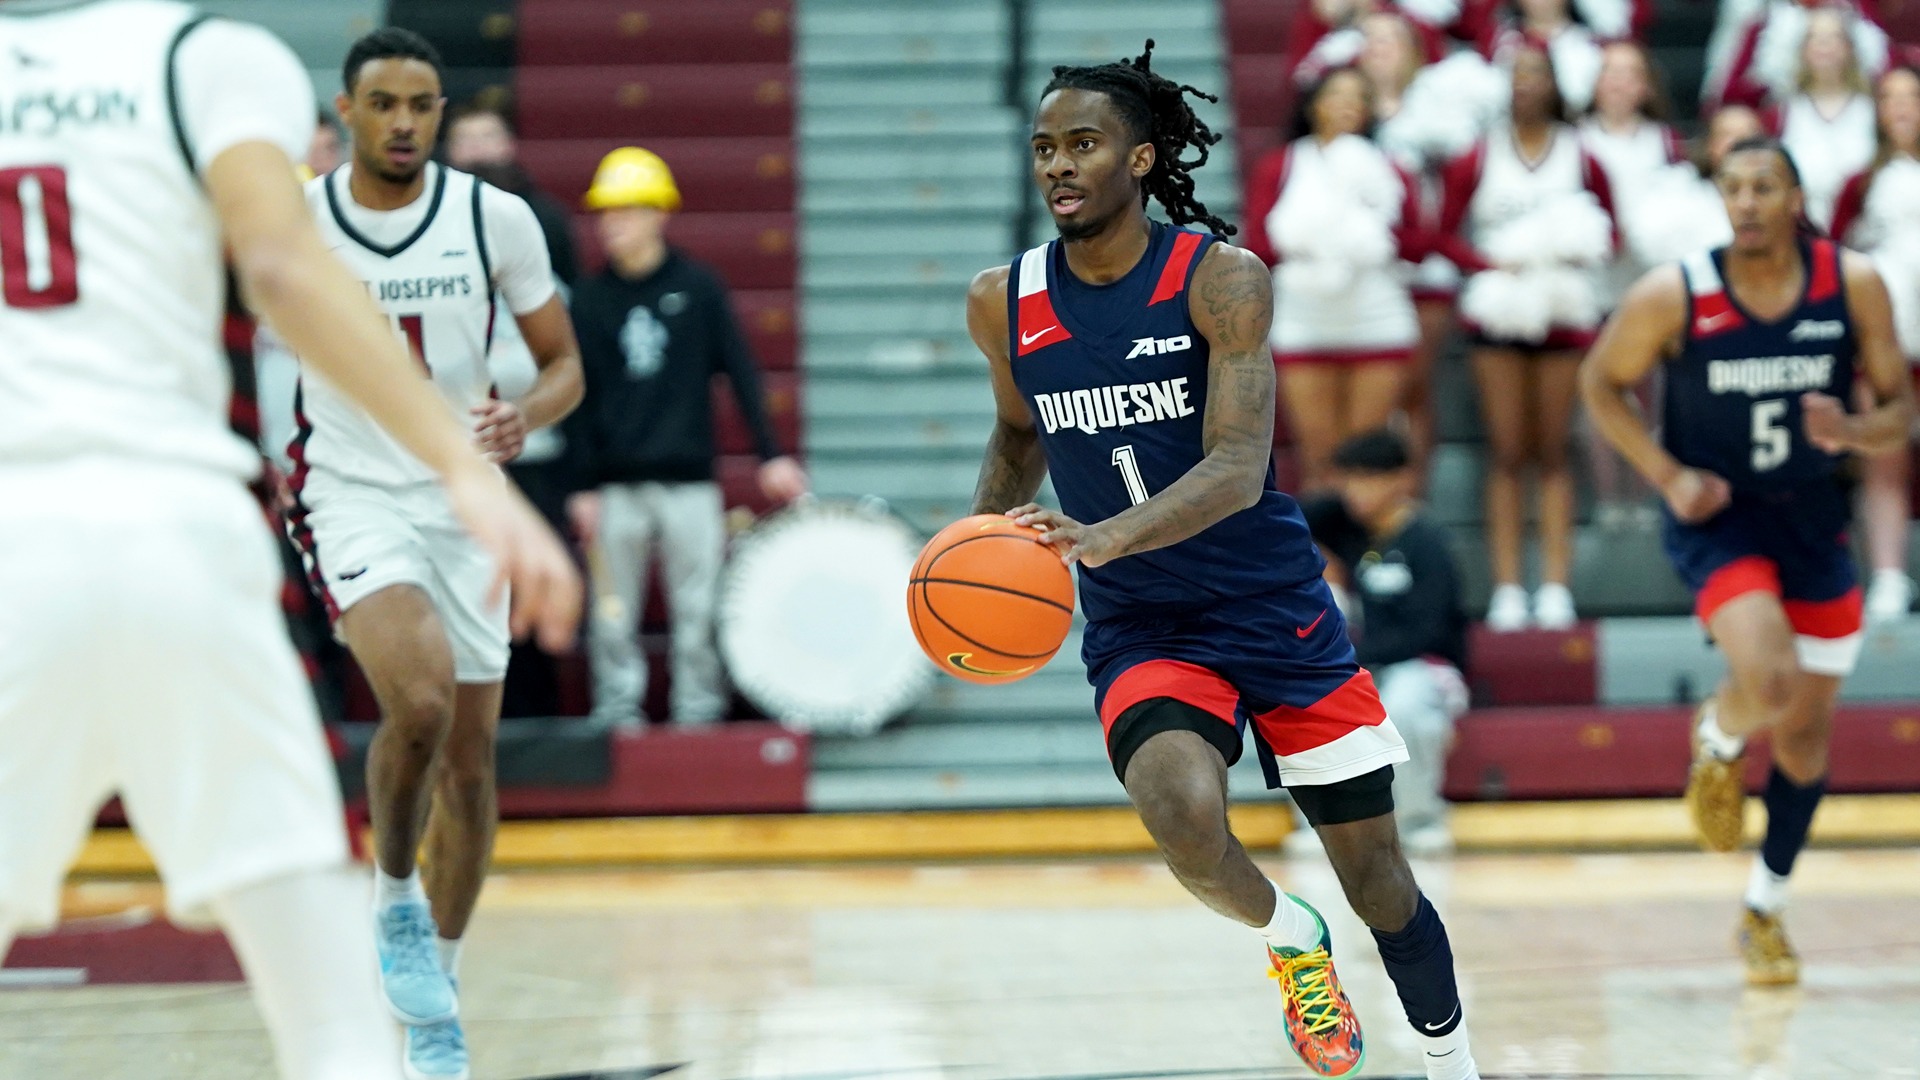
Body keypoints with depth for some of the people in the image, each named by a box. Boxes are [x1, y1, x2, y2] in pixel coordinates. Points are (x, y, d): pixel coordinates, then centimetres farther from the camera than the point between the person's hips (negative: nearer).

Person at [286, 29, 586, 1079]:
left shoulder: (495, 218, -5)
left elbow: (563, 363, 1)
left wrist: (522, 417, -19)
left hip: (466, 501, 3)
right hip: (353, 497, -3)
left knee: (471, 758, 7)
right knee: (420, 701, -29)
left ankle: (436, 990, 24)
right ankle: (394, 895, -2)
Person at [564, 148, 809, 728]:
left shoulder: (698, 287, 2)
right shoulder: (590, 298, 5)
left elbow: (740, 371, 4)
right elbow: (578, 397, 5)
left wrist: (772, 453, -1)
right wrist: (581, 486, 1)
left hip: (689, 478, -1)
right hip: (615, 482, 1)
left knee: (697, 608, 1)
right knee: (613, 613, 2)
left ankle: (699, 708, 10)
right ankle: (617, 710, 12)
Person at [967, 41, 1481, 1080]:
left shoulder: (1220, 279, -13)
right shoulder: (1003, 302, -1)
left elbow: (1236, 470, -23)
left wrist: (1108, 536, -40)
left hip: (1281, 615, -1)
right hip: (1140, 633, 1)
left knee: (1376, 877, 6)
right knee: (1184, 817, -30)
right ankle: (1288, 940, 3)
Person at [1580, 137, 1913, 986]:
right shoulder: (1673, 295, -15)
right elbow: (1602, 382, 0)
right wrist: (1667, 474, -12)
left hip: (1813, 519, 3)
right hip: (1717, 517, -3)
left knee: (1807, 731, 10)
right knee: (1770, 682, -28)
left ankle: (1765, 914, 29)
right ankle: (1717, 739, 10)